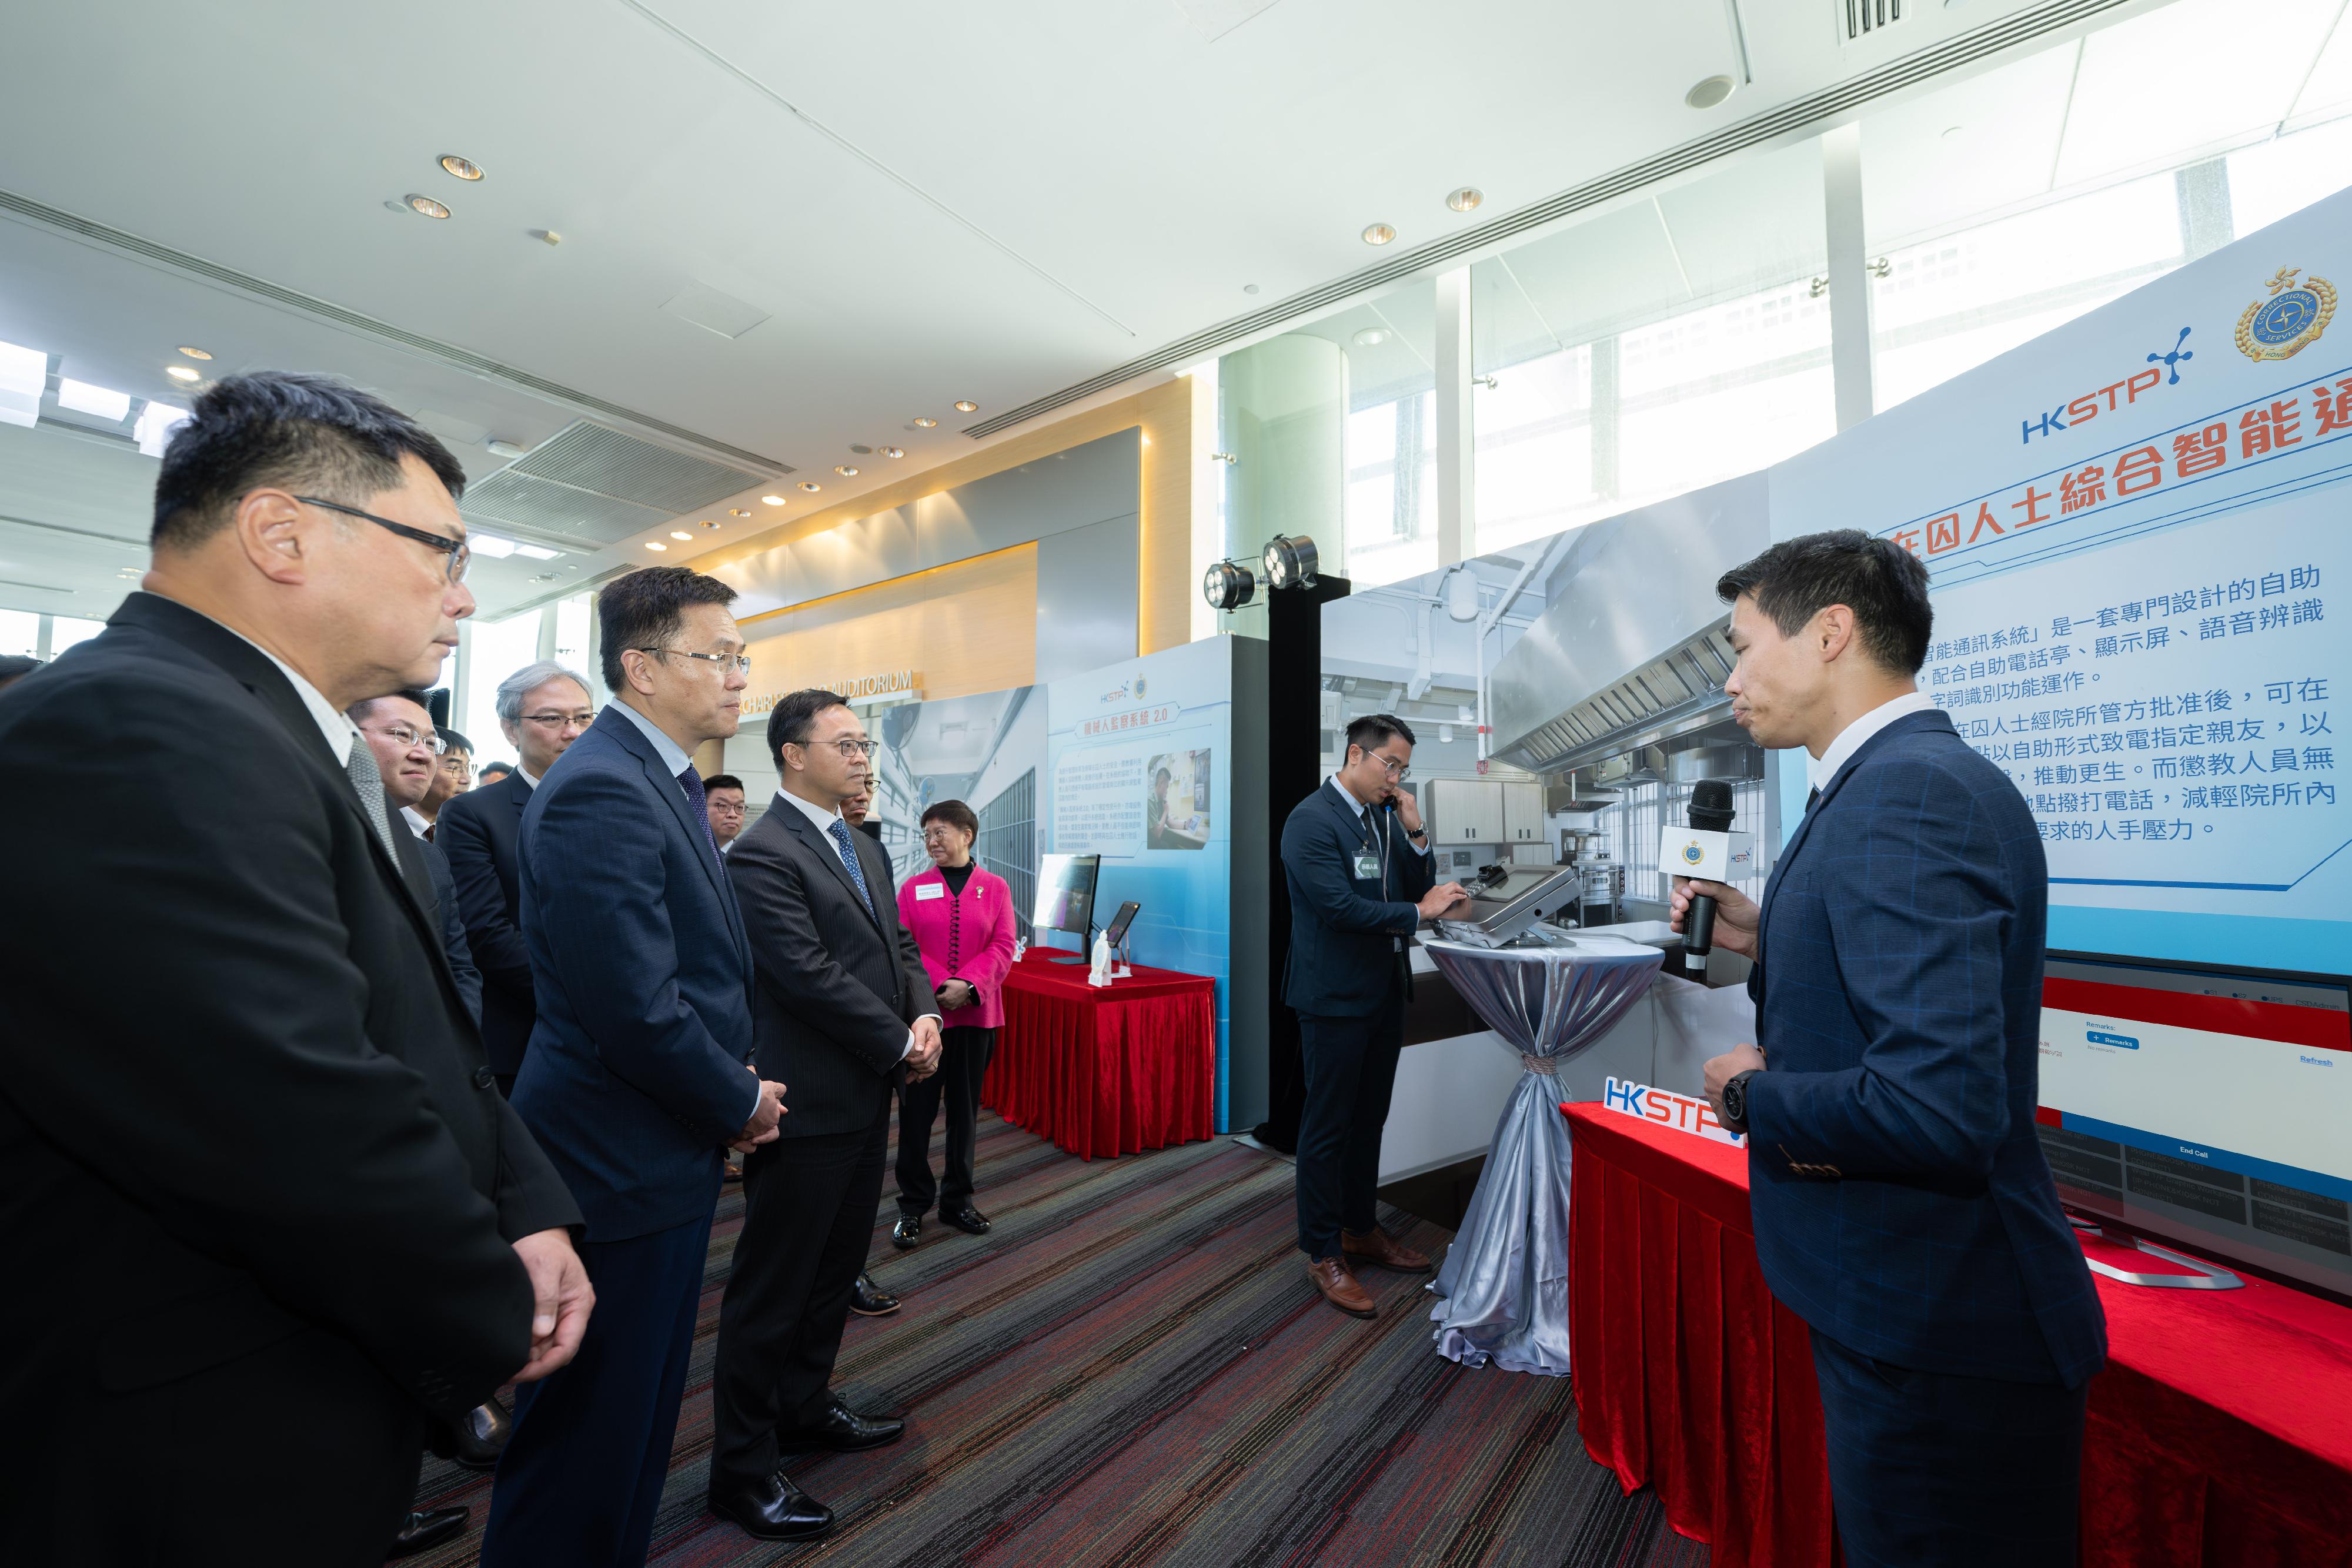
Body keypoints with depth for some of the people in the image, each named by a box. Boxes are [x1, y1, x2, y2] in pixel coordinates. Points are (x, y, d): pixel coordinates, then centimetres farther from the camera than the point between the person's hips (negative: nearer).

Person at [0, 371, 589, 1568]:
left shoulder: (297, 746, 6)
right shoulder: (127, 734, -26)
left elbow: (421, 1027, 9)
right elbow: (311, 1130, -32)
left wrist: (525, 1207, -1)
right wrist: (495, 1319, -16)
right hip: (213, 1466, -9)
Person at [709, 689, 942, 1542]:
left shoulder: (866, 847, 12)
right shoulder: (761, 854, -17)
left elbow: (898, 944, 13)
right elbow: (808, 974, -23)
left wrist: (925, 1012, -5)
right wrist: (900, 1041, -15)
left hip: (867, 1094, 9)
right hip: (807, 1102, -9)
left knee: (836, 1269, 23)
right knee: (772, 1287, 8)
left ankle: (805, 1407, 42)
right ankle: (743, 1469, 26)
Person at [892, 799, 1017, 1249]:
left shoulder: (994, 887, 3)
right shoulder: (914, 888, 3)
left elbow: (1003, 948, -4)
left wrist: (968, 985, -18)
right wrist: (940, 985, -18)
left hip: (976, 1014, 1)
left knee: (965, 1109, 12)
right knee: (917, 1110, 6)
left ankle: (957, 1200, 28)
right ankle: (912, 1205, 21)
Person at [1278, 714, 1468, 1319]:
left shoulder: (1385, 815, 8)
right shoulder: (1312, 821, -17)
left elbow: (1418, 886, 10)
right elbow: (1341, 906, -24)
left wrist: (1415, 836, -5)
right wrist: (1417, 912, -18)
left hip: (1384, 991, 8)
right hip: (1335, 997, -8)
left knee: (1369, 1119, 20)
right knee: (1328, 1127, 4)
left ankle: (1361, 1230, 37)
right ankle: (1324, 1254, 19)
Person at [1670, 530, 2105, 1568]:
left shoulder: (1911, 794, -26)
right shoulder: (1904, 780, 6)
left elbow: (1939, 1105, -33)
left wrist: (1753, 1095, -17)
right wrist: (1767, 940, 4)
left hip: (1938, 1338, -9)